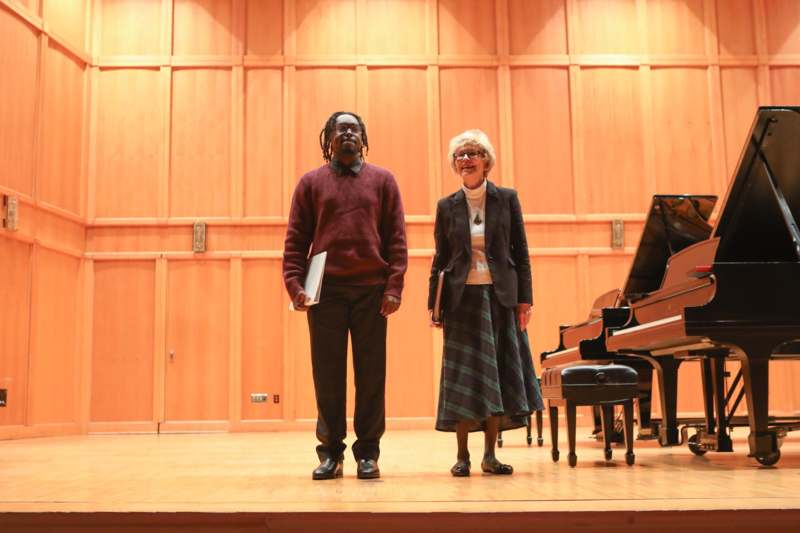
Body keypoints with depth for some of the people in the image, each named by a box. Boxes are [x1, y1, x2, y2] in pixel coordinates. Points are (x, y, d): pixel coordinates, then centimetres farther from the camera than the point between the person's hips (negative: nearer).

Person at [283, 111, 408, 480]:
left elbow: (396, 237, 5)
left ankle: (367, 453, 12)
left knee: (371, 374, 3)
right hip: (325, 290, 0)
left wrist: (394, 286, -6)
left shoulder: (382, 180, 11)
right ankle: (330, 452, 14)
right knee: (328, 374, 4)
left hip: (371, 290, 0)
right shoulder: (311, 182, 11)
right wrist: (294, 284, -7)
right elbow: (296, 239, 6)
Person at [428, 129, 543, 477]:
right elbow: (440, 258, 7)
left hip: (501, 297, 0)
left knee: (500, 374, 2)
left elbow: (520, 252, 3)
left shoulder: (507, 199, 4)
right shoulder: (447, 206, 6)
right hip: (462, 299, 0)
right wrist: (434, 304, 2)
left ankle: (490, 455, 12)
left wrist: (524, 299, -3)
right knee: (463, 377, 2)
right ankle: (462, 456, 10)